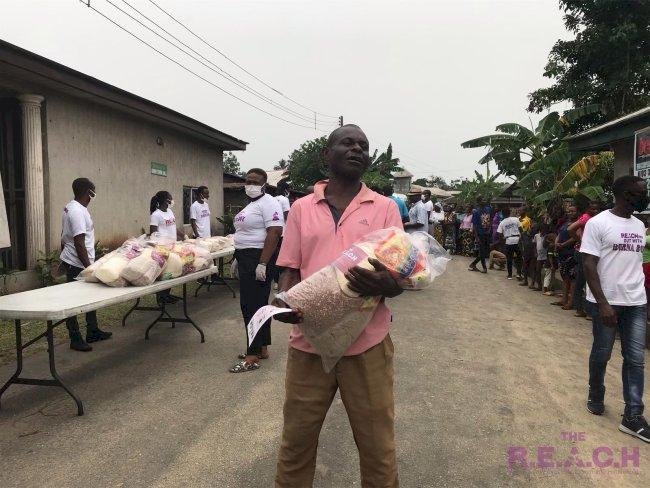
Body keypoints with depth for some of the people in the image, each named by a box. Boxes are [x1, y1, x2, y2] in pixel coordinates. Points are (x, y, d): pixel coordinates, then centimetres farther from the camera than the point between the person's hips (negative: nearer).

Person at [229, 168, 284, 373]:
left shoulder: (268, 203, -12)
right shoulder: (251, 204, 19)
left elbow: (274, 233, -22)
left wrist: (262, 264, -27)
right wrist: (238, 257, 21)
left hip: (258, 259, -10)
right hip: (247, 259, 10)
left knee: (253, 305, -8)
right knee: (257, 304, 14)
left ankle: (253, 357, 0)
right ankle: (262, 349, 25)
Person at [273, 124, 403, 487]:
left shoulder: (385, 208, 3)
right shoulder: (301, 208, 7)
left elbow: (401, 277, 0)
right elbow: (290, 269, 8)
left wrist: (385, 285, -23)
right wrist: (285, 302, -13)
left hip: (367, 345, -1)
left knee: (377, 447, 12)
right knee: (296, 441, 15)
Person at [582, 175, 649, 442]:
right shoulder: (598, 223, -10)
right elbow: (589, 266, -14)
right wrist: (603, 304, -20)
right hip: (606, 303, -5)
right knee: (601, 354, 9)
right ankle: (595, 397, 32)